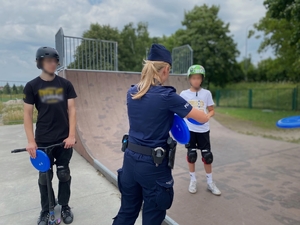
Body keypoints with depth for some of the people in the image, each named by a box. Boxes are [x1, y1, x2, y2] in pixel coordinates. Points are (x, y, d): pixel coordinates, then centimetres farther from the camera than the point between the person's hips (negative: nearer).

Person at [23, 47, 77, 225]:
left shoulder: (65, 84, 1)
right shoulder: (32, 86, -1)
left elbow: (71, 110, 0)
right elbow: (28, 114, -1)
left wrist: (72, 135, -8)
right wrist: (31, 141, -7)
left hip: (64, 139, 1)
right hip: (43, 140, 0)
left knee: (64, 174, 10)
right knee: (44, 176, 10)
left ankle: (65, 207, 29)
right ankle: (46, 211, 29)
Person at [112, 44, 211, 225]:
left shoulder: (132, 93, 1)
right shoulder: (167, 96, -17)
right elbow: (203, 119, -8)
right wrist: (207, 114, 14)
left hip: (130, 159, 6)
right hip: (153, 165, -6)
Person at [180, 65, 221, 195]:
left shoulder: (207, 93, 0)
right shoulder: (184, 94, -2)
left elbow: (212, 110, 5)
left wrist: (207, 116, -17)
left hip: (203, 129, 1)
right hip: (189, 129, 0)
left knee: (207, 156, 6)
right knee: (191, 155, 9)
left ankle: (210, 182, 26)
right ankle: (193, 180, 28)